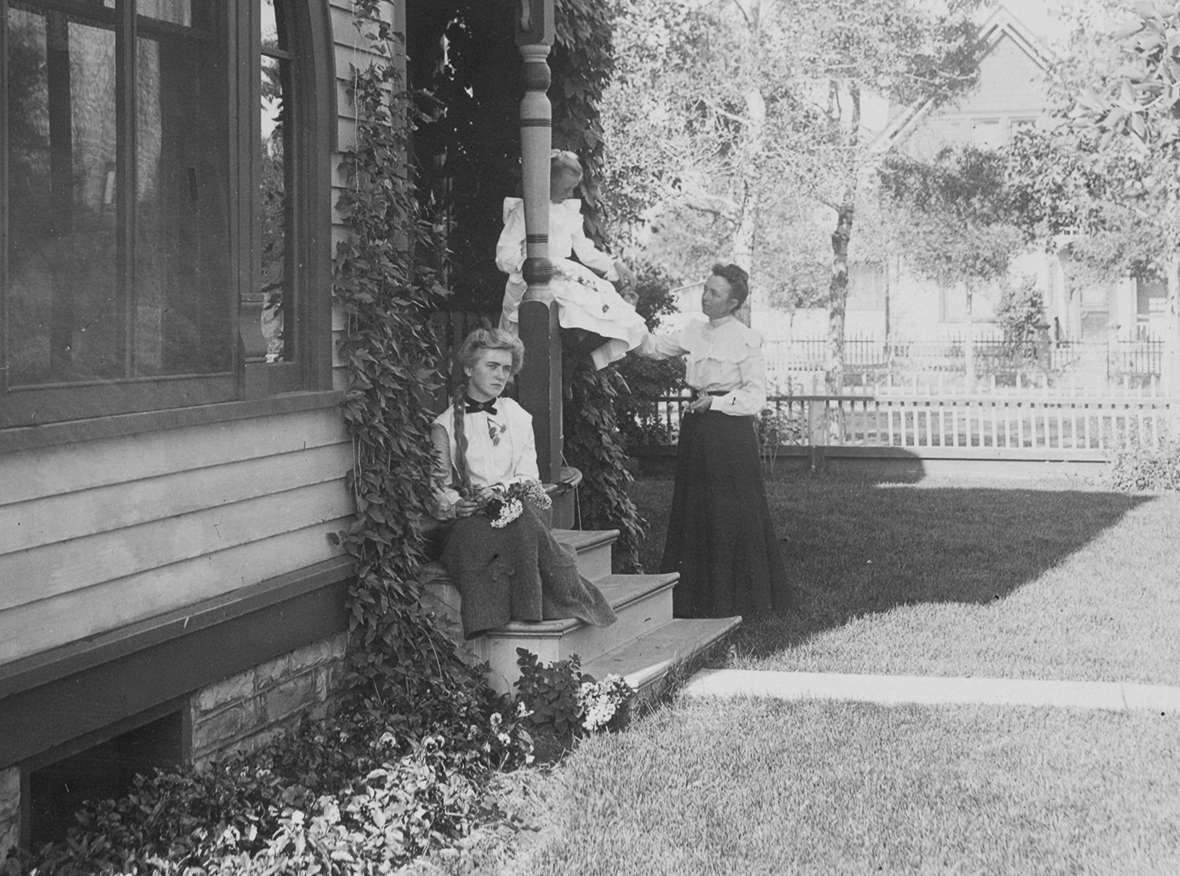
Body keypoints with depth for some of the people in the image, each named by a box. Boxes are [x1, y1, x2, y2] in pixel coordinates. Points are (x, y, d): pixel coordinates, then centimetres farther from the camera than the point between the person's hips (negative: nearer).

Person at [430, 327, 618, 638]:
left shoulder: (517, 417, 19)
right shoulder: (446, 424, 9)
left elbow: (529, 478, 8)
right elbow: (439, 489, 2)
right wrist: (457, 505, -22)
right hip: (469, 521, -2)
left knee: (524, 513, -36)